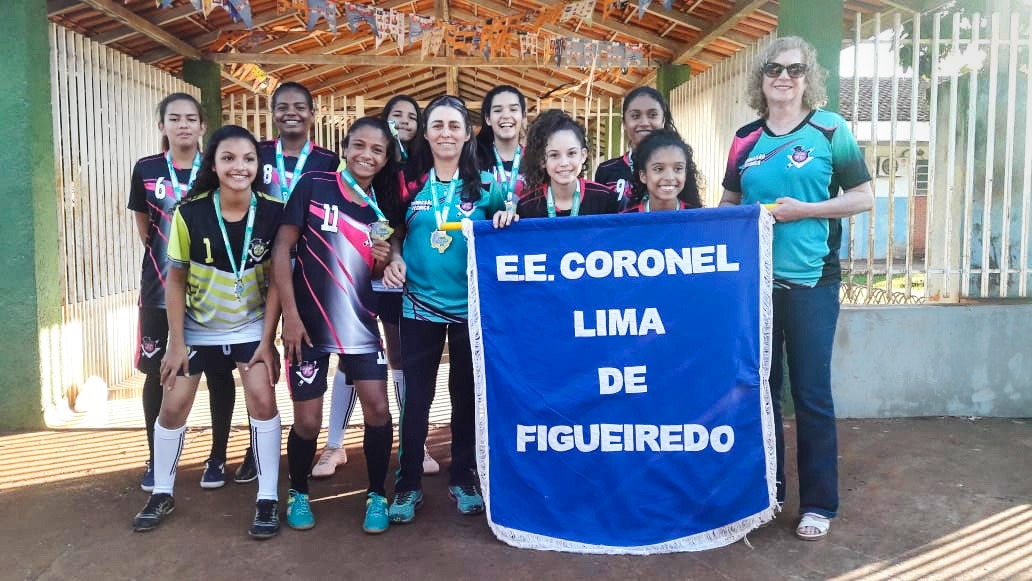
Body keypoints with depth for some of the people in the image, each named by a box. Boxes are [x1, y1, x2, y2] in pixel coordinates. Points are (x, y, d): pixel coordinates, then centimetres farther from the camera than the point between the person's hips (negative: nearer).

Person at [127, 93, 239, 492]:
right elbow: (145, 231, 12)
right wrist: (167, 256, 5)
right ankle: (155, 459, 22)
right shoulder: (146, 170, 3)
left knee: (218, 372, 4)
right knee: (157, 373, 6)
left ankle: (217, 457, 18)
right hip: (160, 288, 1)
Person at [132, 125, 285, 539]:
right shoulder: (190, 213, -18)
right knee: (173, 406, 6)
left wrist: (267, 340, -12)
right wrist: (176, 342, -10)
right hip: (197, 327, 1)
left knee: (262, 400, -12)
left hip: (251, 326, -1)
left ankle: (268, 498, 1)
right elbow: (175, 279, -10)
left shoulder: (273, 212, -17)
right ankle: (162, 493, 28)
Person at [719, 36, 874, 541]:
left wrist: (804, 209, -14)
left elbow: (863, 197, -2)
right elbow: (729, 202, 17)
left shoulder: (831, 130, -1)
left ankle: (818, 503, 15)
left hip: (810, 281, -3)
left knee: (811, 394, 1)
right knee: (759, 388, 12)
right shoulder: (746, 139, 8)